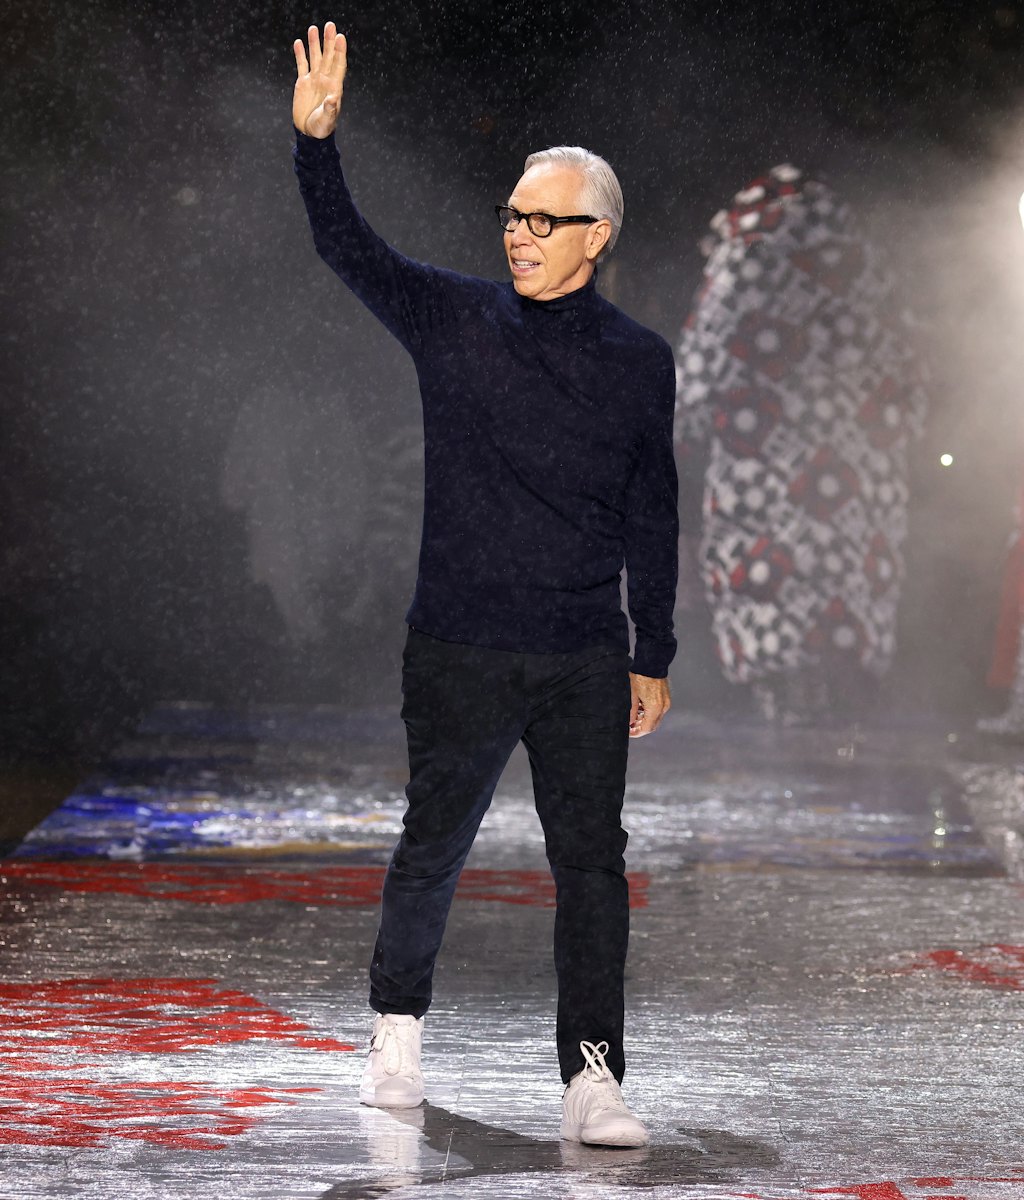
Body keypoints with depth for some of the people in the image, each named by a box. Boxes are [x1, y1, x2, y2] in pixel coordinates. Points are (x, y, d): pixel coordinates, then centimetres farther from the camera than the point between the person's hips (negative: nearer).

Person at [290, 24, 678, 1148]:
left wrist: (653, 657, 11)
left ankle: (592, 1078, -1)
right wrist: (316, 138, -26)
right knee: (432, 848, 10)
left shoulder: (638, 360, 5)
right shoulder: (455, 318, 2)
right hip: (459, 652, 0)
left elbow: (650, 517, 10)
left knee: (591, 858, -4)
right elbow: (345, 246, -10)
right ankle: (397, 1029, 32)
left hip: (585, 662, 1)